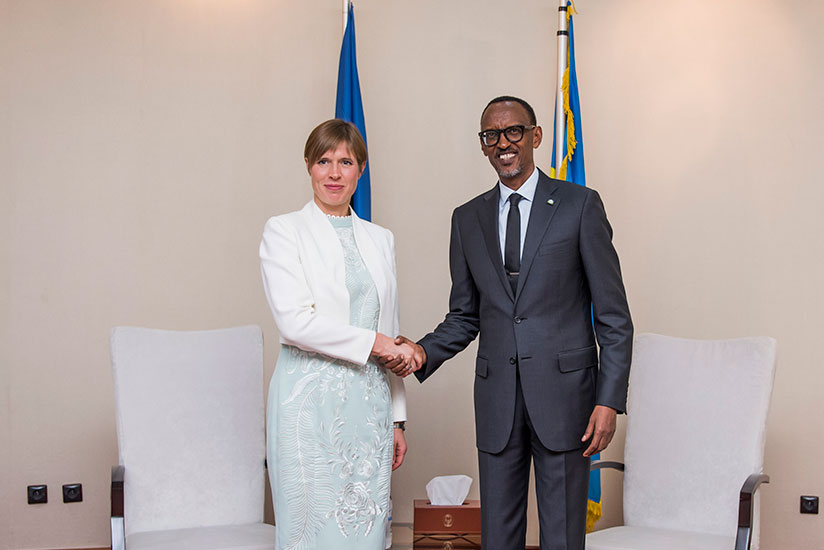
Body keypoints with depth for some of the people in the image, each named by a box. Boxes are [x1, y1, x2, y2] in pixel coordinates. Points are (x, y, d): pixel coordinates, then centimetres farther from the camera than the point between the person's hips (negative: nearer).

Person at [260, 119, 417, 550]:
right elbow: (294, 320, -13)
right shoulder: (284, 231, 0)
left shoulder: (380, 239, 14)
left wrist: (396, 418, 14)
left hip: (369, 402, 4)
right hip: (310, 402, -4)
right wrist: (371, 342, -11)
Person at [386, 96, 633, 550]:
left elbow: (613, 316, -2)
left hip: (562, 392, -3)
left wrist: (609, 399, -9)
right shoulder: (467, 219, 11)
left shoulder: (580, 205, 0)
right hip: (496, 397, 3)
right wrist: (424, 352, -4)